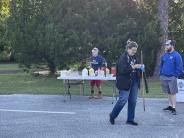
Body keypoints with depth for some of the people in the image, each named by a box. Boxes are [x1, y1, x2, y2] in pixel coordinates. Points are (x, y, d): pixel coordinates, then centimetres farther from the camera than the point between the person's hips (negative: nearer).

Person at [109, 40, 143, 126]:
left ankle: (130, 119, 18)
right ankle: (112, 115, 14)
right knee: (123, 100, -6)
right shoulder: (123, 58, -11)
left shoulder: (134, 57, 11)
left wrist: (140, 68, 0)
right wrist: (133, 67, -25)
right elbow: (122, 70, -20)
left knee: (133, 101, 7)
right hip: (125, 82, -7)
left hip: (134, 82, 7)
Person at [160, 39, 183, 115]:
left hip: (172, 78, -6)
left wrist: (176, 75, -11)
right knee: (168, 92, 14)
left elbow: (179, 67, -9)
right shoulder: (164, 55, 9)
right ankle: (170, 106, 24)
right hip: (164, 77, 6)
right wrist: (161, 74, 10)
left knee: (173, 93, -3)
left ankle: (173, 108, 0)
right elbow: (161, 65, 19)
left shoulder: (176, 55, -9)